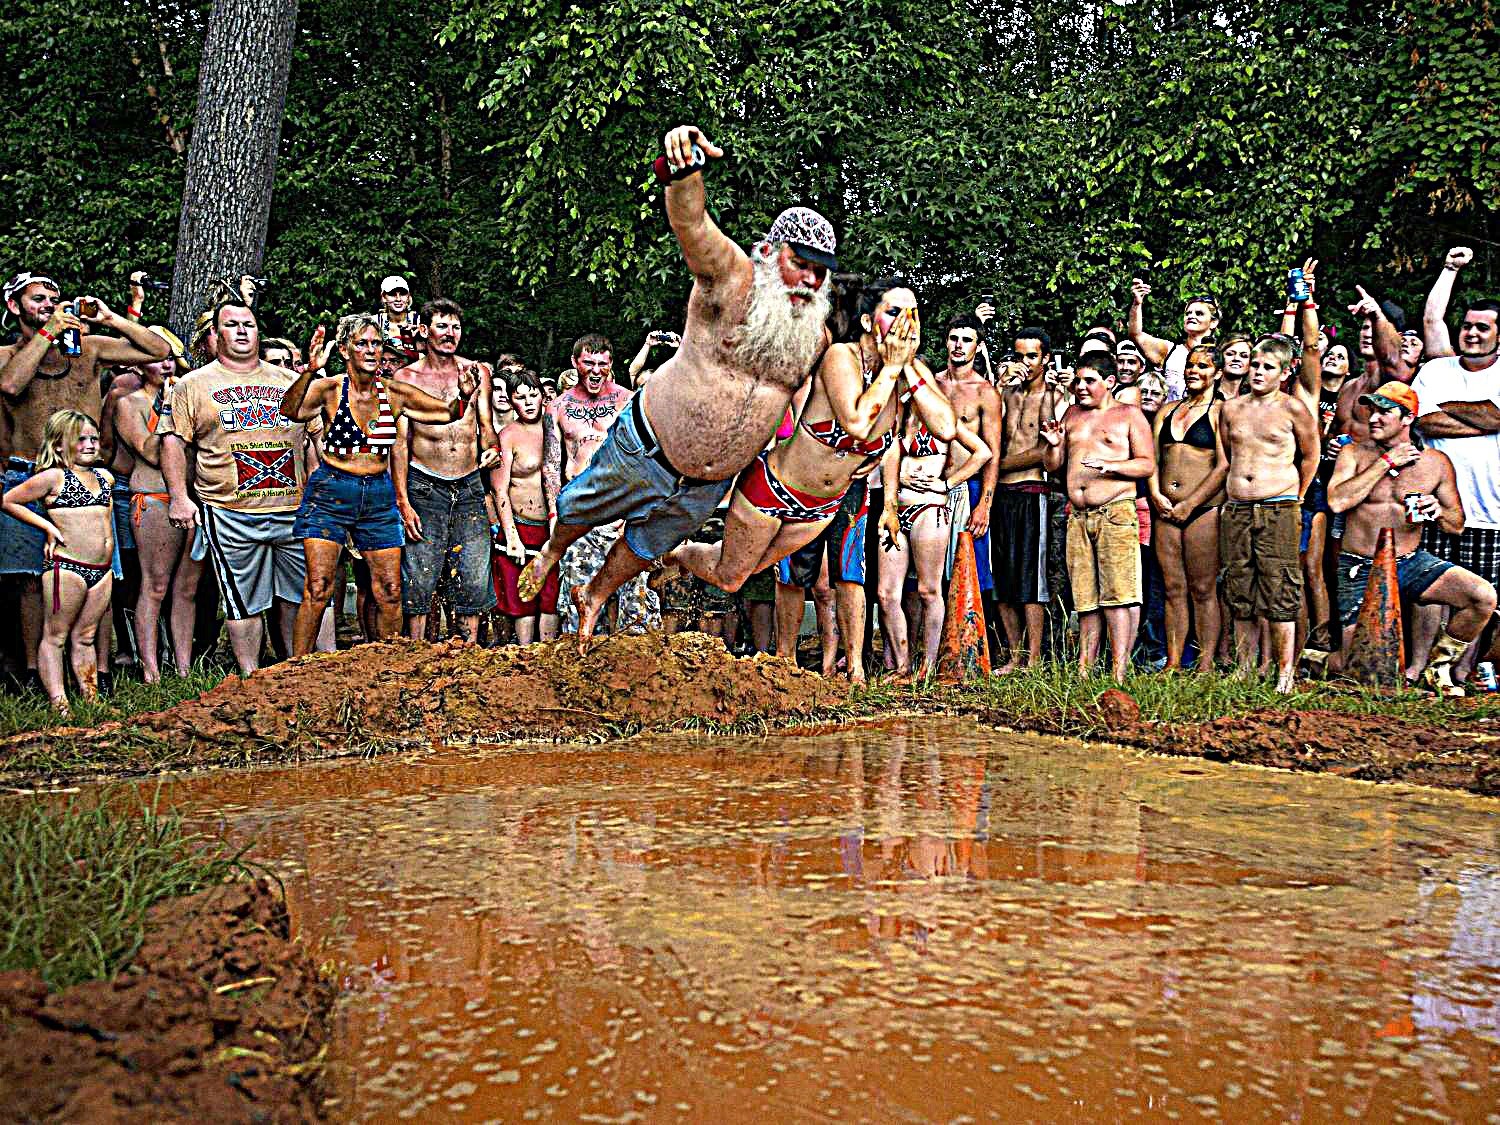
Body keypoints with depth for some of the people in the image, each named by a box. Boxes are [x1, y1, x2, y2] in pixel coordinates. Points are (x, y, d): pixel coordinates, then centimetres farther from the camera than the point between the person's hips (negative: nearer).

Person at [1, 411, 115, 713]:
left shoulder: (105, 477, 14)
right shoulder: (53, 477, -4)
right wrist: (48, 526, -6)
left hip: (102, 571, 6)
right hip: (66, 567, -6)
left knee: (85, 637, 13)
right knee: (55, 636, 1)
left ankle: (91, 699, 15)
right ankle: (58, 704, -2)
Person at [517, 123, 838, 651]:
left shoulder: (814, 334, -4)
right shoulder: (733, 279, -22)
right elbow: (691, 223, -41)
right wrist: (682, 170, -62)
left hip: (709, 486, 5)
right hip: (648, 449, -5)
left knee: (648, 547, 26)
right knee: (583, 509, 20)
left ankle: (594, 598, 55)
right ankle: (551, 553, 55)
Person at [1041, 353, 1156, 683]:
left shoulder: (1129, 414, 6)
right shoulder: (1072, 414, 20)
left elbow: (1147, 464, -1)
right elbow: (1052, 466, 20)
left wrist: (1110, 465, -16)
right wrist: (1054, 445, -1)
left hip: (1116, 512, -5)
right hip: (1077, 516, 5)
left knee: (1116, 595, -10)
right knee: (1085, 598, 4)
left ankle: (1119, 674, -12)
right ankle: (1083, 669, 6)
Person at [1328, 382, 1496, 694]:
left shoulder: (1436, 463, 4)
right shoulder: (1355, 454, -1)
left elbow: (1458, 526, 11)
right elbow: (1337, 501, -19)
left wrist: (1439, 513, -14)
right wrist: (1386, 462, -14)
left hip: (1413, 562, 3)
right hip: (1361, 570, -2)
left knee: (1484, 596, -21)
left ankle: (1438, 667, 2)